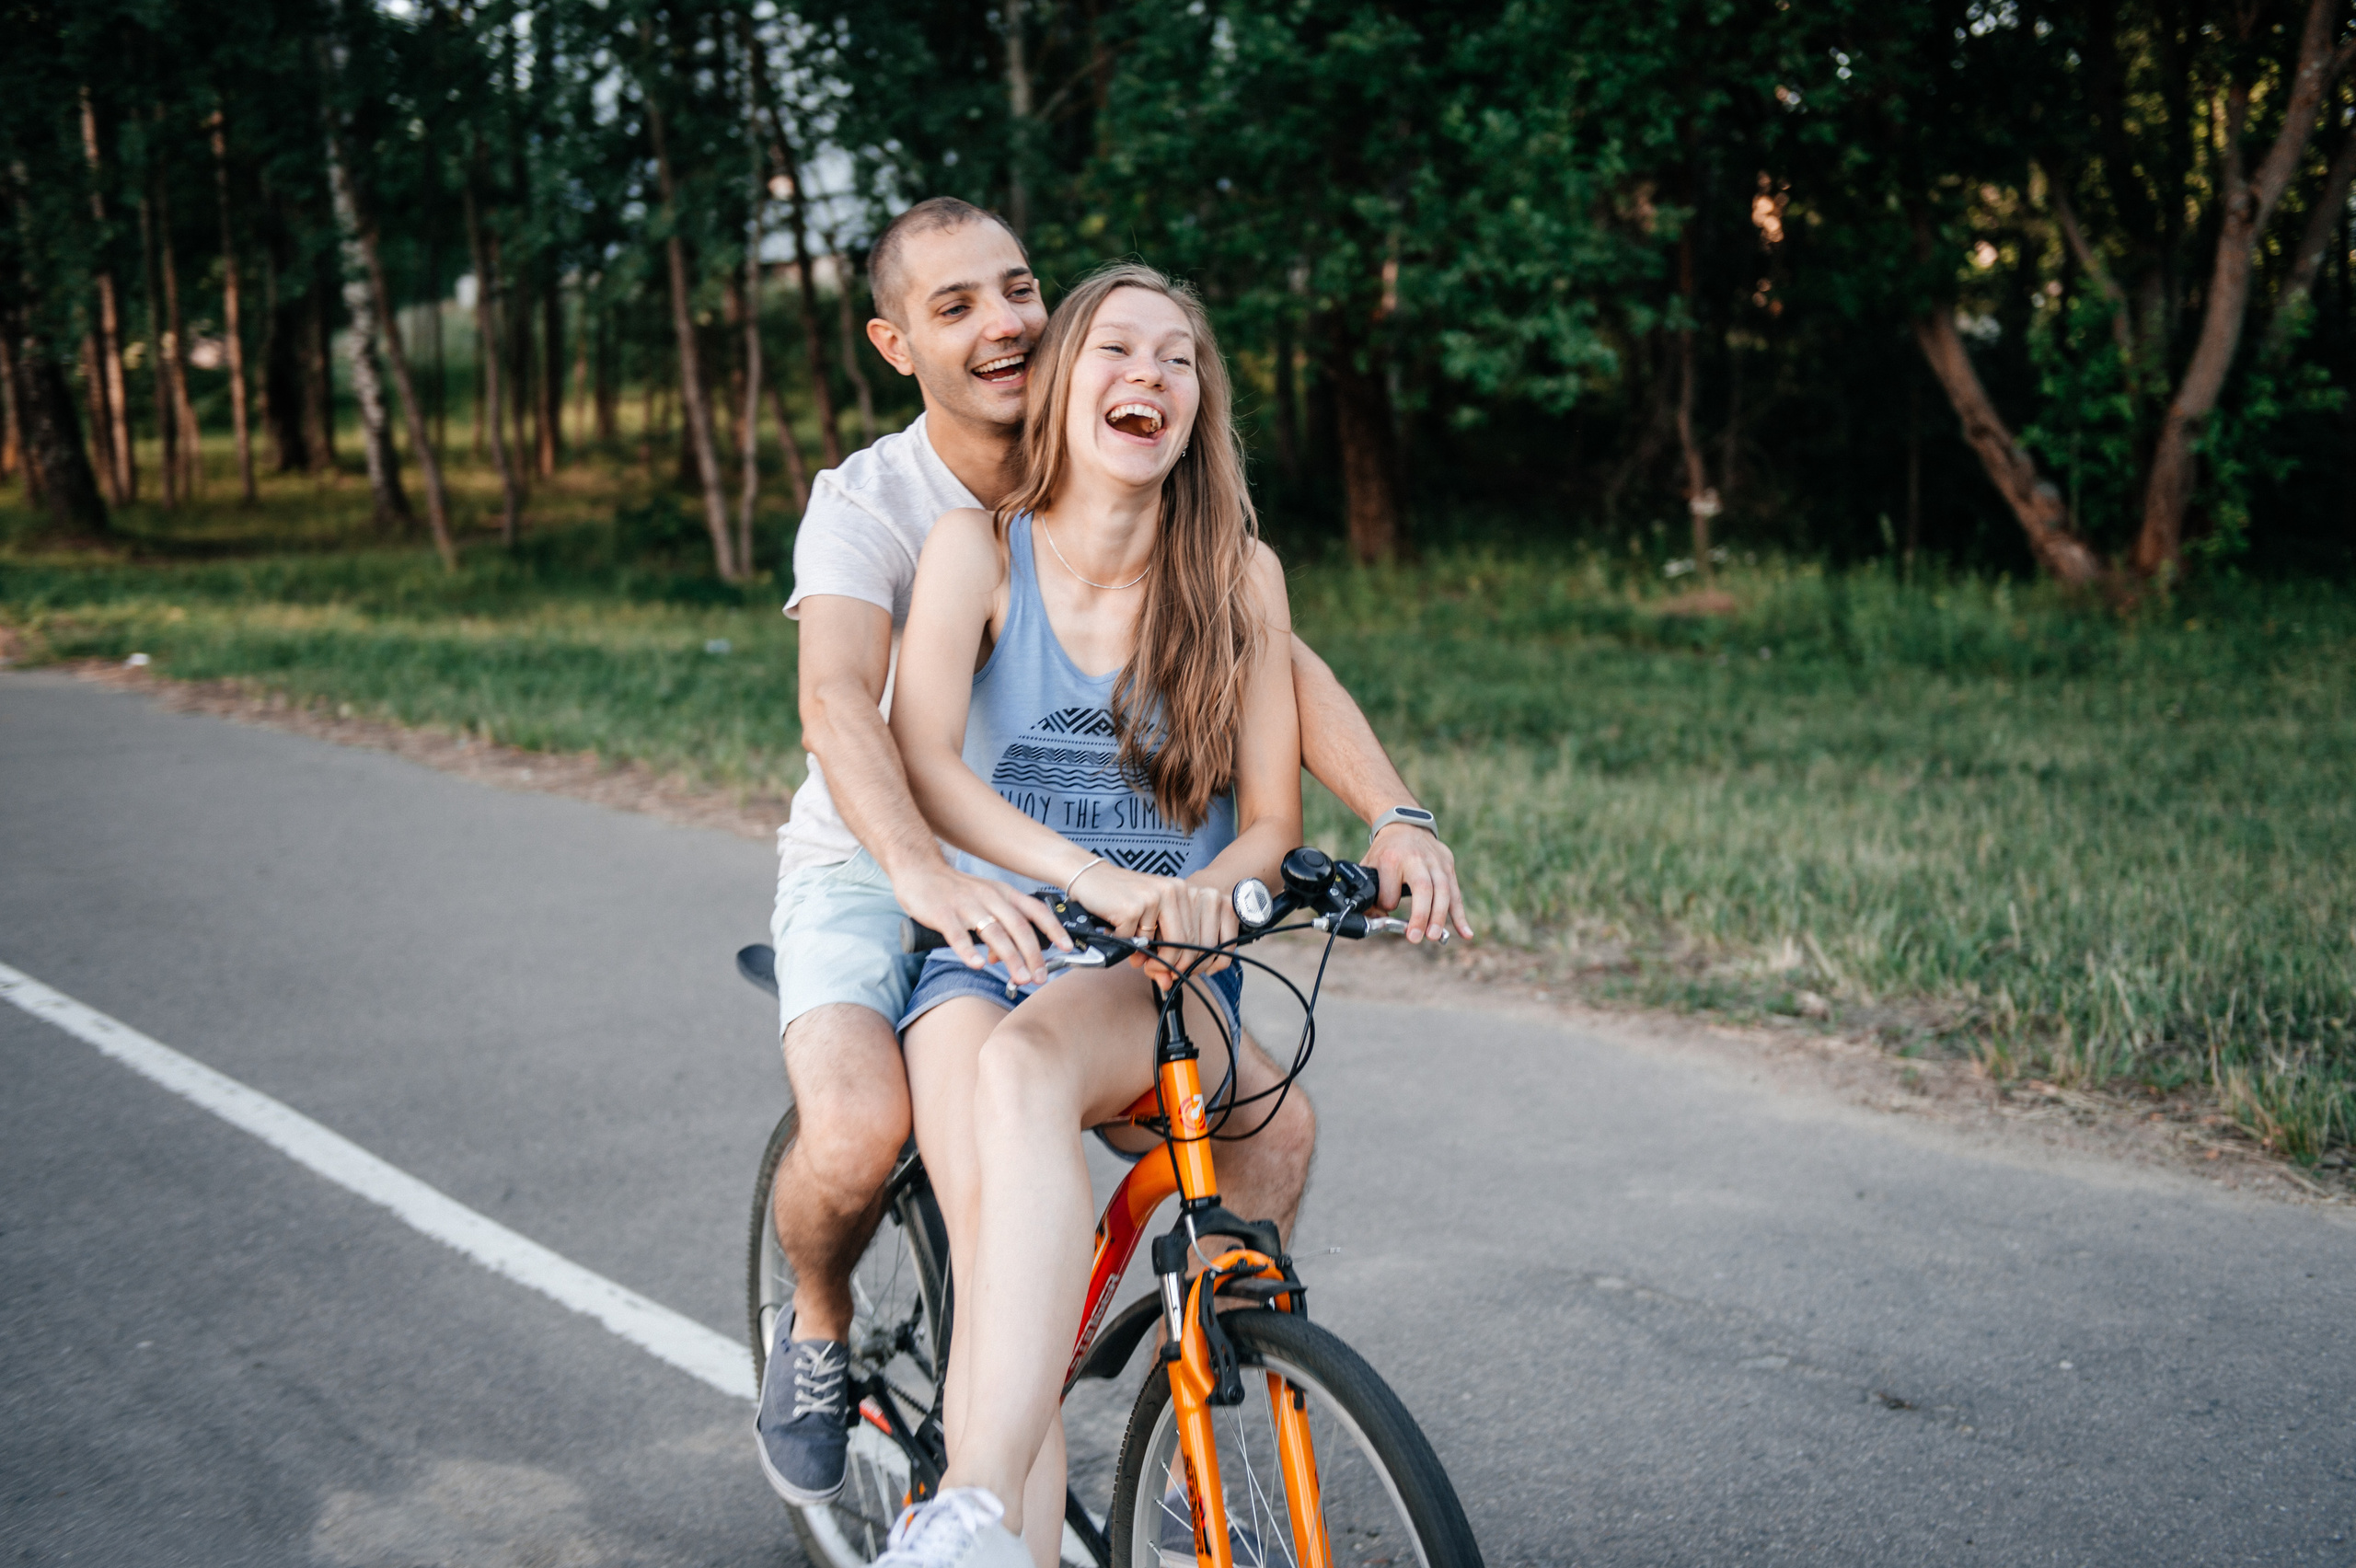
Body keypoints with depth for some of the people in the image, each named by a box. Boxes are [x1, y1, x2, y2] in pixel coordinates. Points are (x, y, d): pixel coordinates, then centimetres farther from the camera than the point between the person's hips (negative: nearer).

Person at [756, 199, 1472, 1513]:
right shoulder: (867, 504, -16)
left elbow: (1275, 659, -14)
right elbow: (840, 705, -34)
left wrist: (1397, 817, -32)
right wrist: (929, 877, -53)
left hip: (1060, 882, 4)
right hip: (871, 875, -3)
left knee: (1273, 1121, -13)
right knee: (860, 1130, -33)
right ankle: (817, 1329, 4)